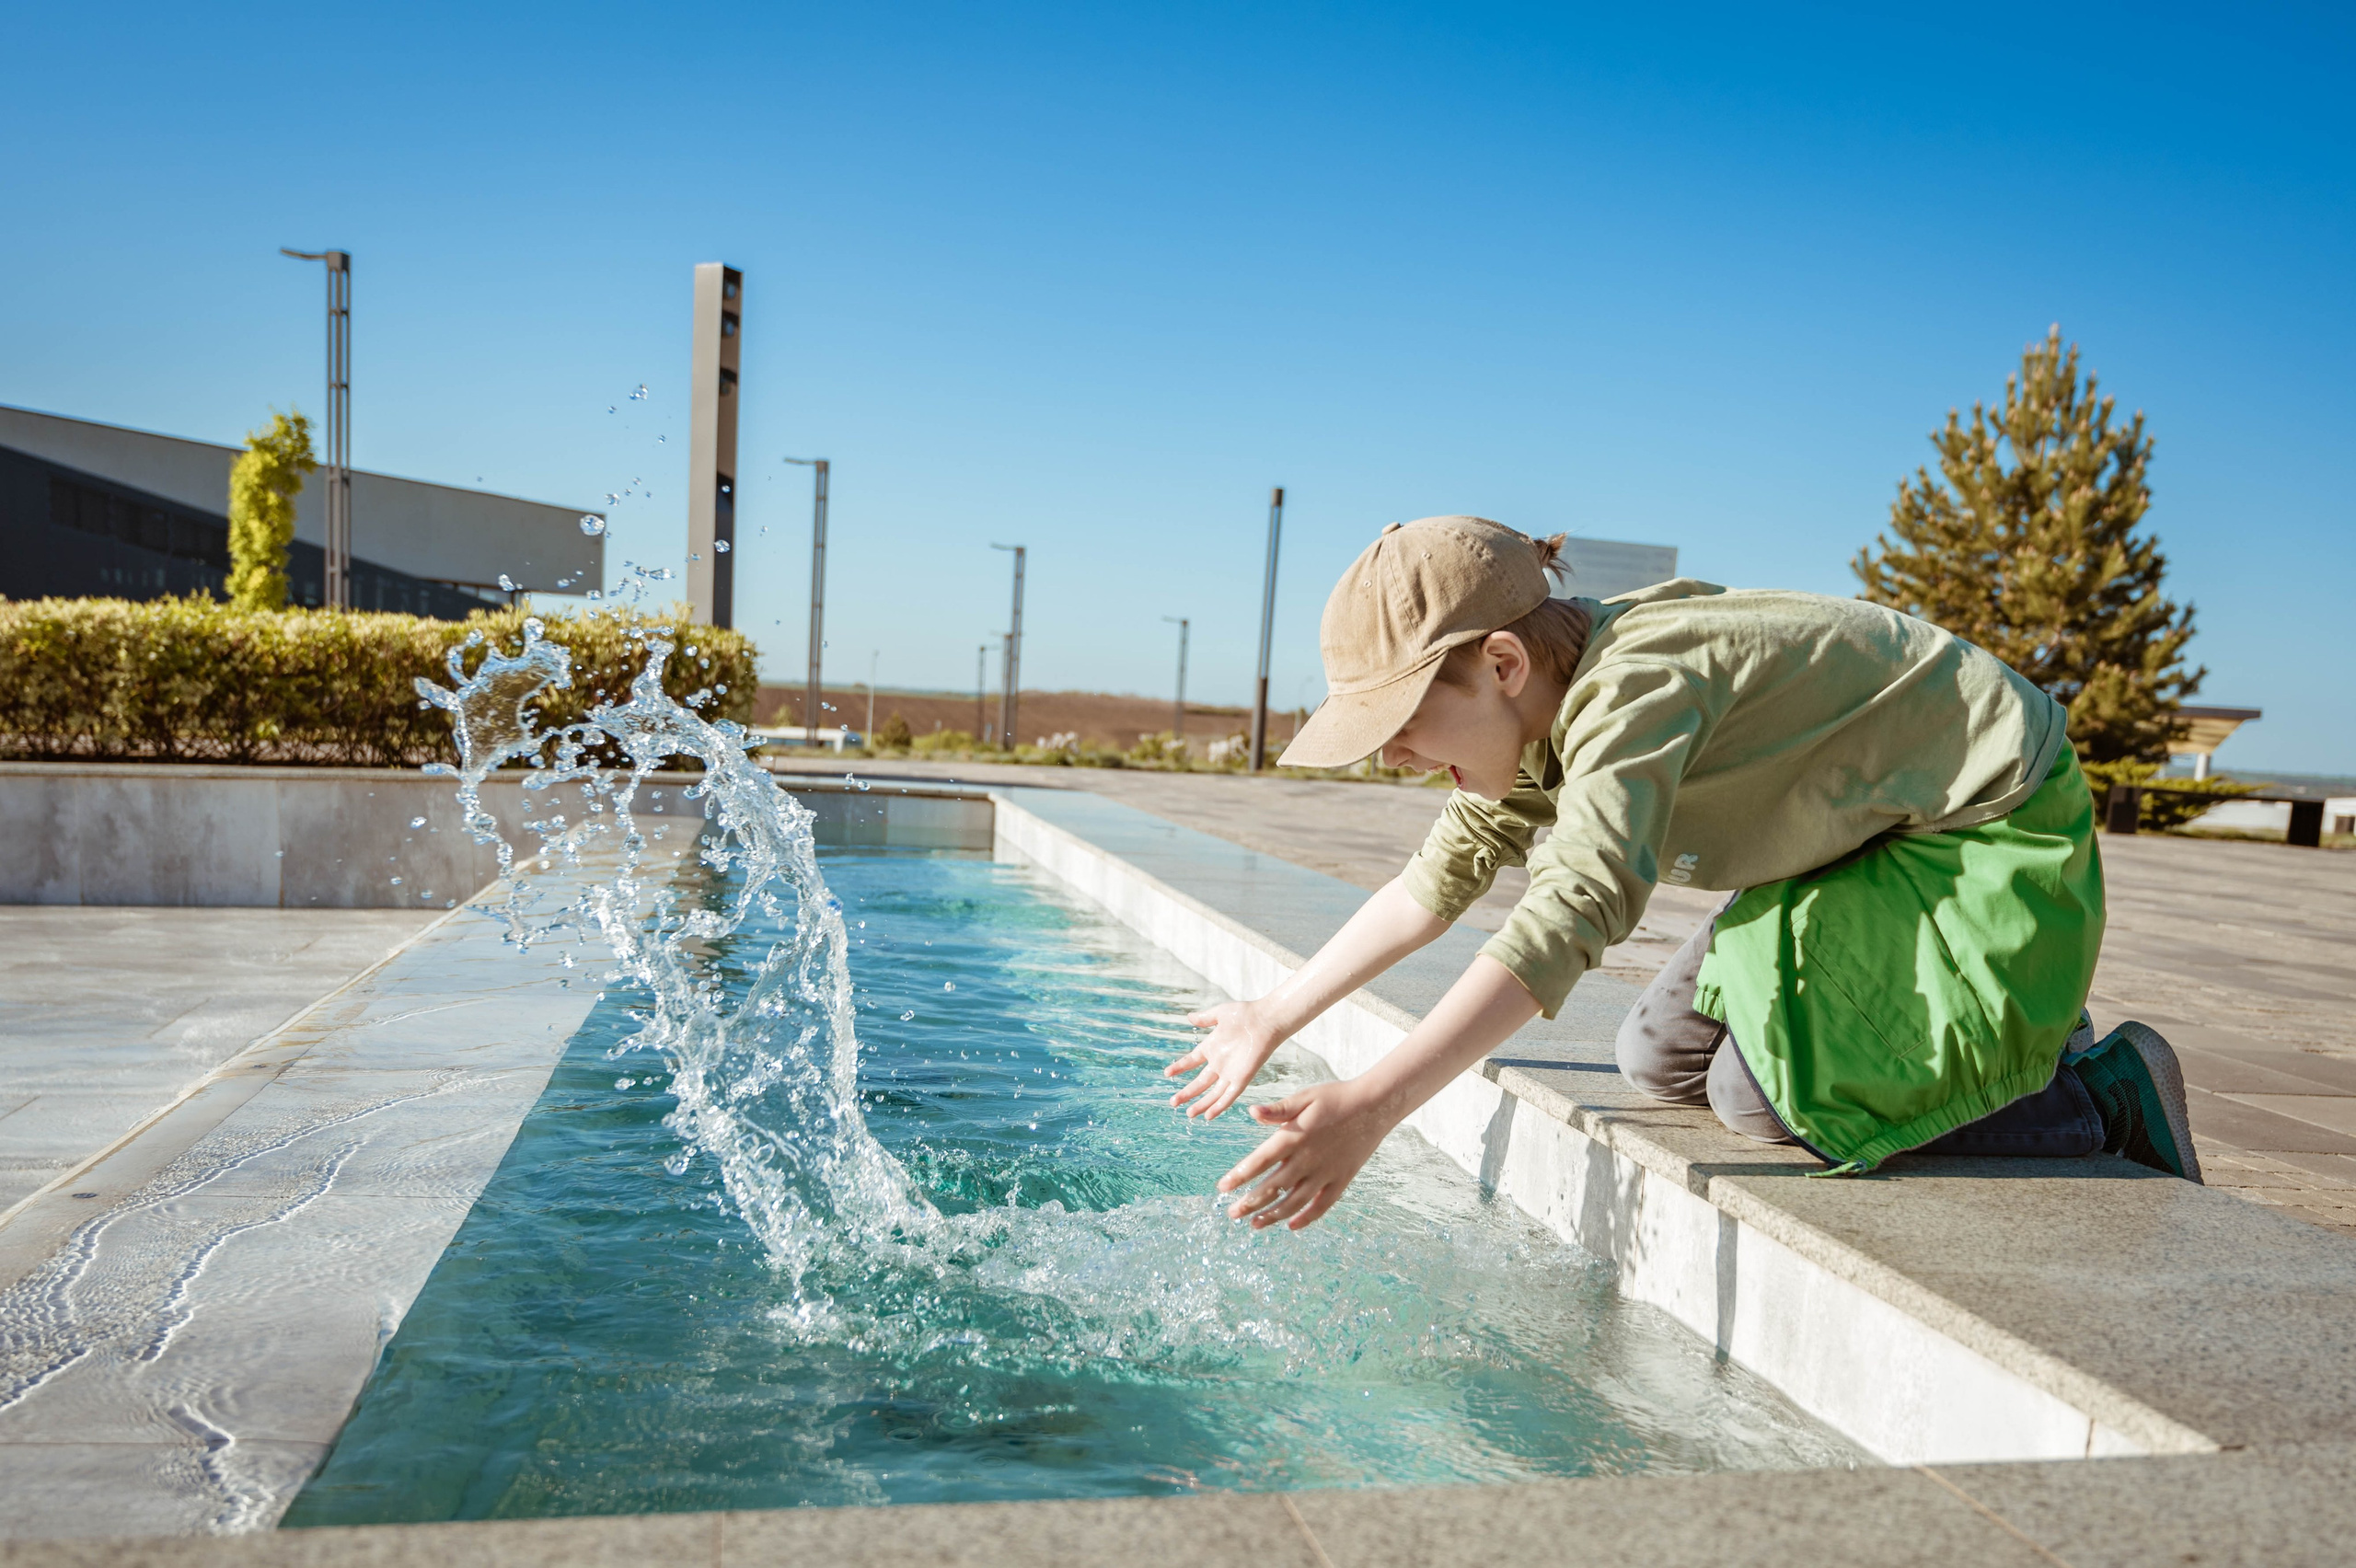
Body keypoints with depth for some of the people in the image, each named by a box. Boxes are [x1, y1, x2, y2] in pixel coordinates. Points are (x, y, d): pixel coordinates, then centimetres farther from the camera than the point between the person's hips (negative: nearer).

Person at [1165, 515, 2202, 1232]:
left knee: (1761, 1087, -18)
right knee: (1660, 1058, 3)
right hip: (1878, 844, 9)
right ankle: (2020, 1049, 17)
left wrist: (1368, 1109, -50)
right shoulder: (1536, 710, -4)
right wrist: (1270, 1022, 5)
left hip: (1995, 835, -9)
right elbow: (1438, 880, 4)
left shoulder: (1634, 687, -33)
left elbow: (1574, 912, -46)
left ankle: (2103, 1098, 2)